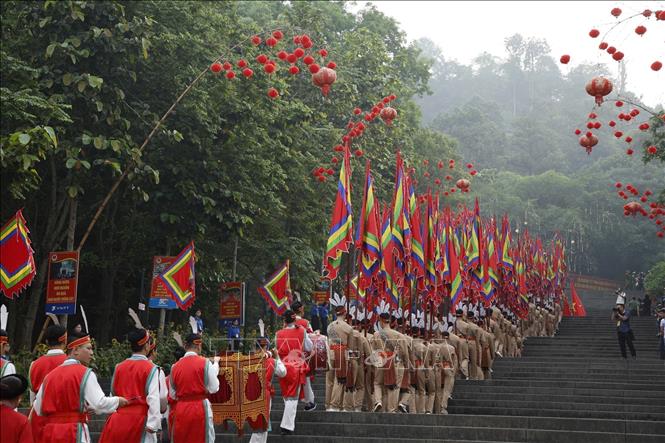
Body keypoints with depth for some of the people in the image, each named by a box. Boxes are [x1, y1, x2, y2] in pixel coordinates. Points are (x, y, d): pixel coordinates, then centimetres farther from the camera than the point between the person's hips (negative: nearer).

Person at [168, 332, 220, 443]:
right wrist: (215, 364, 5)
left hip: (180, 409, 4)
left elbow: (172, 394, 11)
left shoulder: (175, 366, 5)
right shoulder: (205, 363, -7)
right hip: (200, 408, -3)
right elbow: (213, 388, -4)